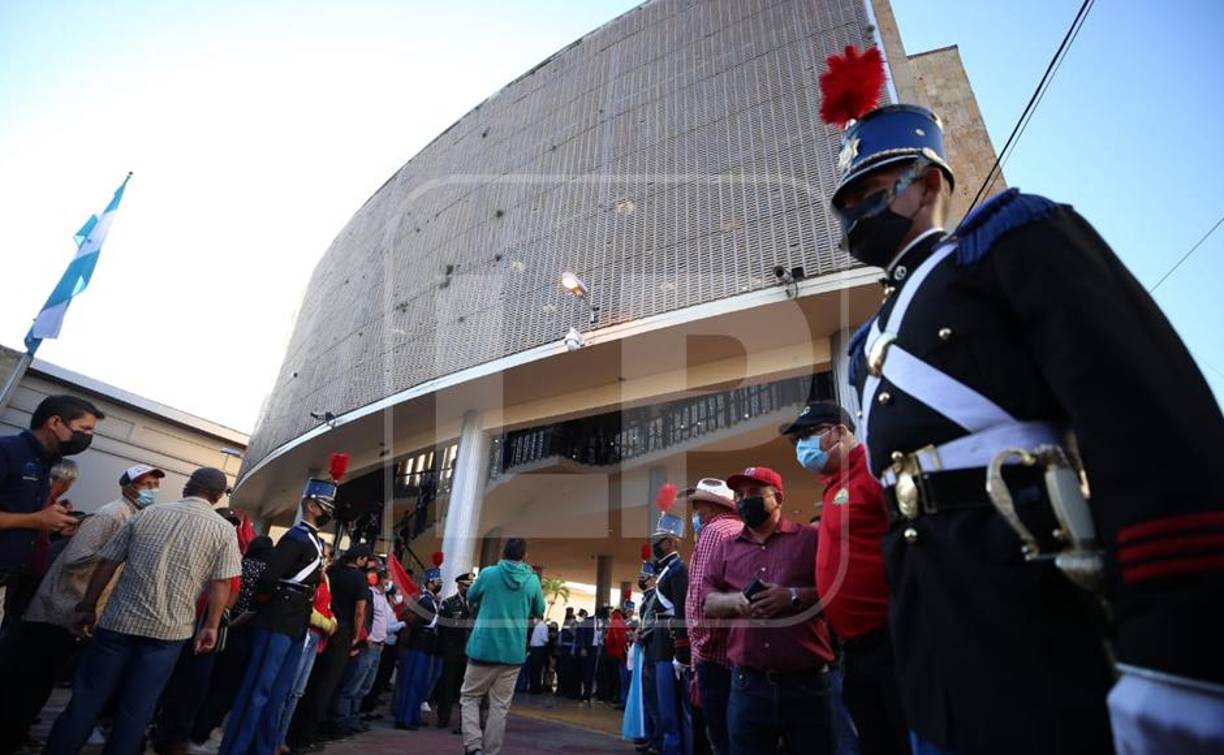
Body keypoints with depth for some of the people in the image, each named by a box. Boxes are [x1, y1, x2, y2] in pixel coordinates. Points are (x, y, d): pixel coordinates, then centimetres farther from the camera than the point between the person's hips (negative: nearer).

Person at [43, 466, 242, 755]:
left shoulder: (146, 515, 3)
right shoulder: (224, 531, -5)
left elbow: (106, 563, 6)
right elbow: (220, 585, -9)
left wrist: (87, 607, 17)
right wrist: (211, 626, 0)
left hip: (119, 620, 2)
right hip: (169, 630, -2)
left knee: (87, 698, 15)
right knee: (137, 710, 10)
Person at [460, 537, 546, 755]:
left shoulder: (488, 573, -7)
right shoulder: (532, 580, -4)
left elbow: (471, 597, 11)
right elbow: (539, 611, 10)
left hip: (483, 647, -1)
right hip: (513, 652, 1)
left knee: (469, 697, 14)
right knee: (500, 706, 11)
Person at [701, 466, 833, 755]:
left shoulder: (811, 539, 2)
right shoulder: (726, 549, 13)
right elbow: (707, 602, 8)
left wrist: (793, 596, -18)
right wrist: (736, 601, -12)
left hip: (807, 684, -2)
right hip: (747, 684, 3)